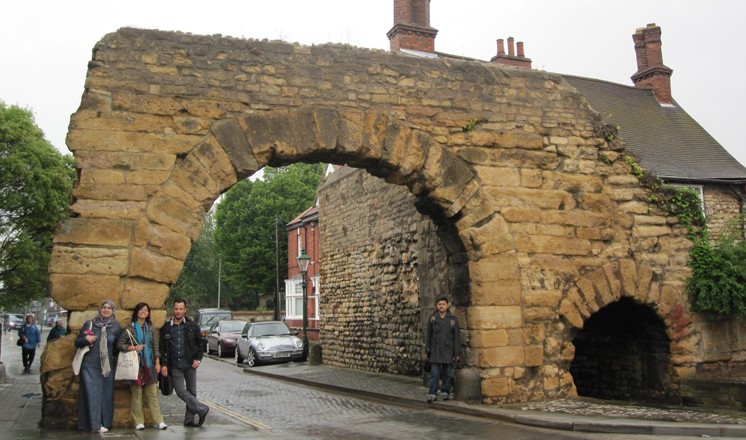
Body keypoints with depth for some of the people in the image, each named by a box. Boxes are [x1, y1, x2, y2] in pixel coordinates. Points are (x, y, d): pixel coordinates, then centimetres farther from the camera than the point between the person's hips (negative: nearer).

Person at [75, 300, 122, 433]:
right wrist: (86, 338, -13)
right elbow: (77, 342, 6)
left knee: (106, 394, 3)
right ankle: (95, 424, -4)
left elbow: (118, 346, 14)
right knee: (92, 393, -6)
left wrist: (115, 361, 2)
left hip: (108, 366, 1)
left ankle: (105, 422, 10)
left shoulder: (116, 327, 5)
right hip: (90, 365, -1)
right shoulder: (89, 323, 2)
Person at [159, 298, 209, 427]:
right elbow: (162, 347, 5)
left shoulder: (192, 326, 1)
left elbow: (200, 343, 6)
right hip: (175, 366, 1)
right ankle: (202, 409, 5)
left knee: (191, 391, 5)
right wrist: (163, 364, -3)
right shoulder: (166, 327, 3)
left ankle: (189, 419, 17)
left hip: (190, 364, 0)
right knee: (180, 391, -8)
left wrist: (198, 359, -4)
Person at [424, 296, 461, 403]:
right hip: (435, 350, 0)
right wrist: (427, 350, 5)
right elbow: (428, 335, 8)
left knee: (447, 373, 8)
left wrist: (456, 353, -1)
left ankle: (446, 392, 21)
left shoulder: (453, 319, 1)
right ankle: (432, 394, 0)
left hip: (448, 351, 0)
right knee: (435, 373, -3)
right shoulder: (432, 318, 4)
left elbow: (457, 337, 2)